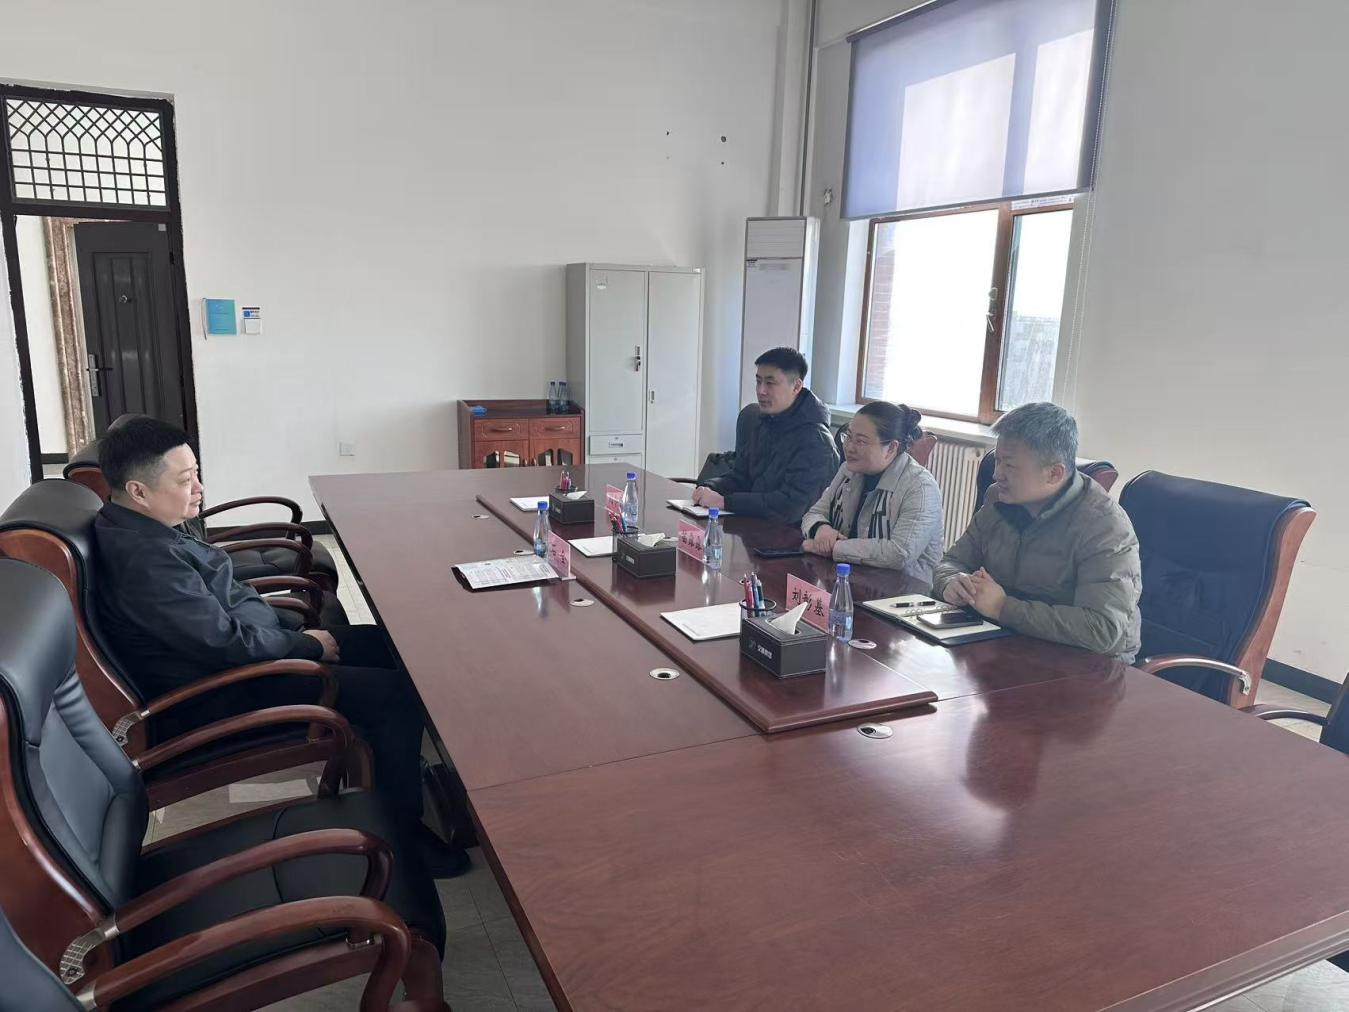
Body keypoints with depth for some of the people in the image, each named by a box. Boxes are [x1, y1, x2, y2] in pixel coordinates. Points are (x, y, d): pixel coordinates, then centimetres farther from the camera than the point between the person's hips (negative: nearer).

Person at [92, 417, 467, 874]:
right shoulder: (146, 560, -28)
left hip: (248, 645, 10)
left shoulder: (140, 526, 4)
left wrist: (297, 635, 4)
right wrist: (308, 644, -11)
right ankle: (403, 827, 0)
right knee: (396, 693, -17)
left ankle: (404, 765, 21)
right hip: (225, 694, -10)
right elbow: (228, 643, -27)